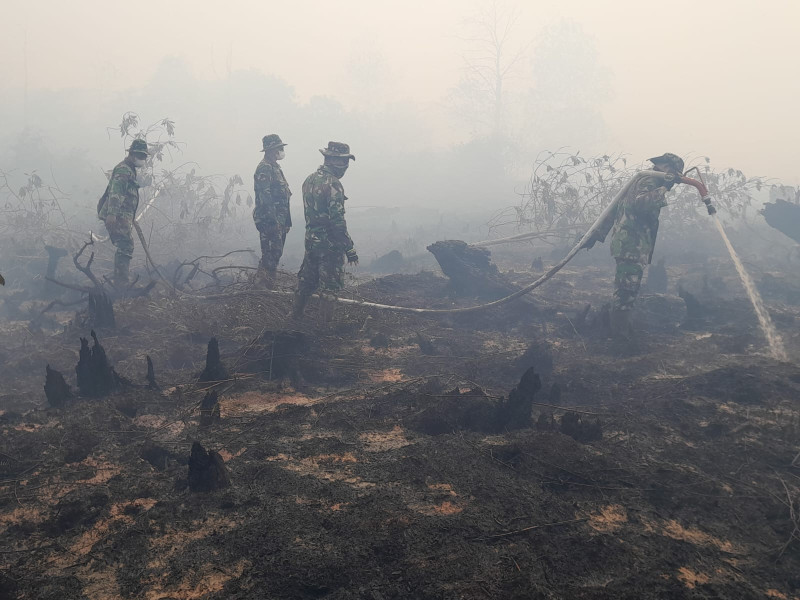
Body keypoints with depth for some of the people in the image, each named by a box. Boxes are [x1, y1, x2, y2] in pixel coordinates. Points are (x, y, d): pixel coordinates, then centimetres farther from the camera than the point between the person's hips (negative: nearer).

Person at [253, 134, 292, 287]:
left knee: (275, 251, 14)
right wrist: (273, 220, -24)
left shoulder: (275, 167, 18)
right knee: (273, 252, -9)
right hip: (269, 219, -10)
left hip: (279, 219, 10)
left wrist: (286, 221, 22)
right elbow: (265, 197, -21)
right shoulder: (264, 168, -13)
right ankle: (266, 285, -2)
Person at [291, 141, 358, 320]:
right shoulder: (333, 184, -20)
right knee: (330, 286, 4)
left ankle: (296, 314, 31)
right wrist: (350, 248, -18)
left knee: (306, 280, 20)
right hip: (329, 244, -8)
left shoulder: (309, 179, 6)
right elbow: (337, 221, -22)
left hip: (310, 240, 8)